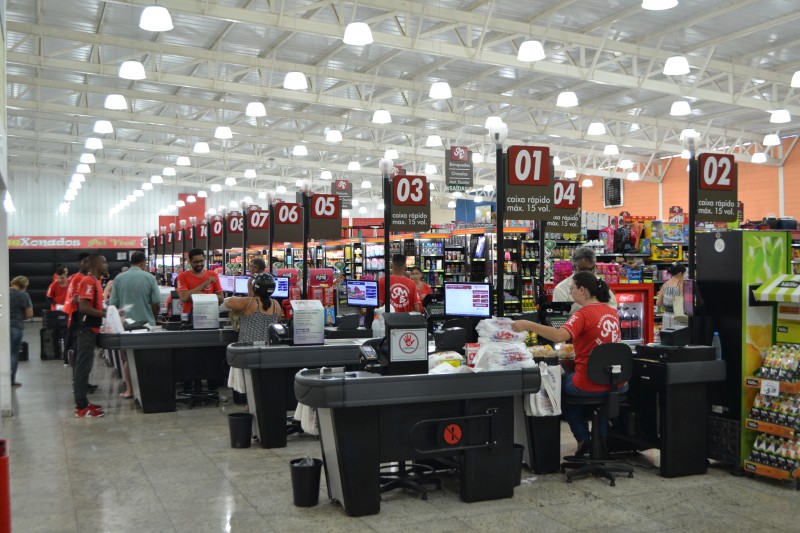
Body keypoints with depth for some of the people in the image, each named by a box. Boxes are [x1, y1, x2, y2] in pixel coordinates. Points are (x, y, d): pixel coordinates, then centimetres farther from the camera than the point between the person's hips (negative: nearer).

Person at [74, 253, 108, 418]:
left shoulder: (95, 281, 15)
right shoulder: (88, 281, -15)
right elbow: (83, 307, -23)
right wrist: (105, 314, -21)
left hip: (91, 329, 10)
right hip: (87, 329, -10)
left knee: (83, 366, 13)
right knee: (83, 366, -7)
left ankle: (82, 402, 19)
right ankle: (81, 407, -5)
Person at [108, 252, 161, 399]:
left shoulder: (119, 279, 0)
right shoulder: (149, 278, -6)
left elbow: (113, 304, 1)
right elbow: (156, 303, -5)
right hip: (146, 323, -1)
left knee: (128, 359, 11)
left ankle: (129, 389, 10)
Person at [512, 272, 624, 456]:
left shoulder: (584, 314, -18)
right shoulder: (611, 312, 5)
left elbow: (559, 336, -35)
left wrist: (527, 325, -31)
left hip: (589, 385, -6)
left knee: (561, 385, 27)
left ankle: (583, 438, 22)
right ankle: (602, 437, 38)